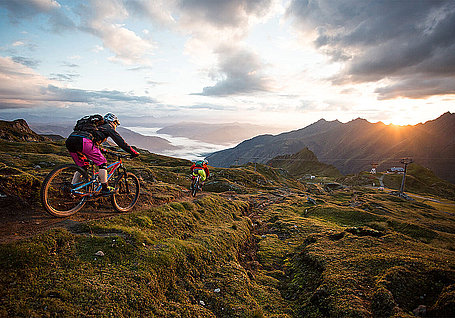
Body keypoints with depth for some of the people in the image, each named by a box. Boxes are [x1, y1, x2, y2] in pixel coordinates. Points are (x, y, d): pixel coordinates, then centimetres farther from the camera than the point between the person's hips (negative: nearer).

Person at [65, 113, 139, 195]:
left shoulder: (97, 126, 37)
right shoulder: (108, 126, 15)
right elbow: (120, 141, 10)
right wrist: (133, 152, 13)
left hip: (69, 140, 9)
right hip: (83, 141, -8)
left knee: (82, 167, 24)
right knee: (102, 163, 4)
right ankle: (105, 188, 7)